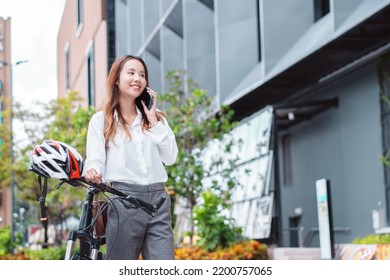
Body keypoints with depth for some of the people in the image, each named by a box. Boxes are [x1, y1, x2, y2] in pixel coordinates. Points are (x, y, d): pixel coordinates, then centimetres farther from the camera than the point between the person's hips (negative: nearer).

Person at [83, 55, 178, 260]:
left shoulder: (155, 116, 16)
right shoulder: (101, 120, 7)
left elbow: (170, 157, 5)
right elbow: (94, 160, -3)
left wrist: (153, 120, 1)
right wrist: (92, 172, -27)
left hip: (158, 199, 3)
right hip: (124, 201, -3)